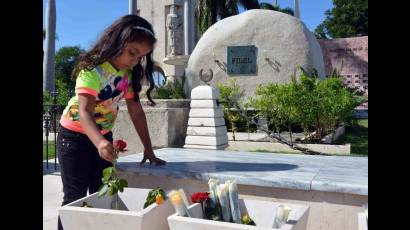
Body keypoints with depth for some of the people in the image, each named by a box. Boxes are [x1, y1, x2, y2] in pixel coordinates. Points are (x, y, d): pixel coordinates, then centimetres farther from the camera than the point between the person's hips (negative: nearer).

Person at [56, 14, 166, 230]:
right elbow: (84, 112, -35)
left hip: (103, 136, 6)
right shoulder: (92, 69, -25)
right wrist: (100, 143, -53)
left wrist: (148, 149, -9)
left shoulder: (129, 74, -5)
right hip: (75, 136, -6)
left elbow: (136, 111, -5)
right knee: (75, 197, -3)